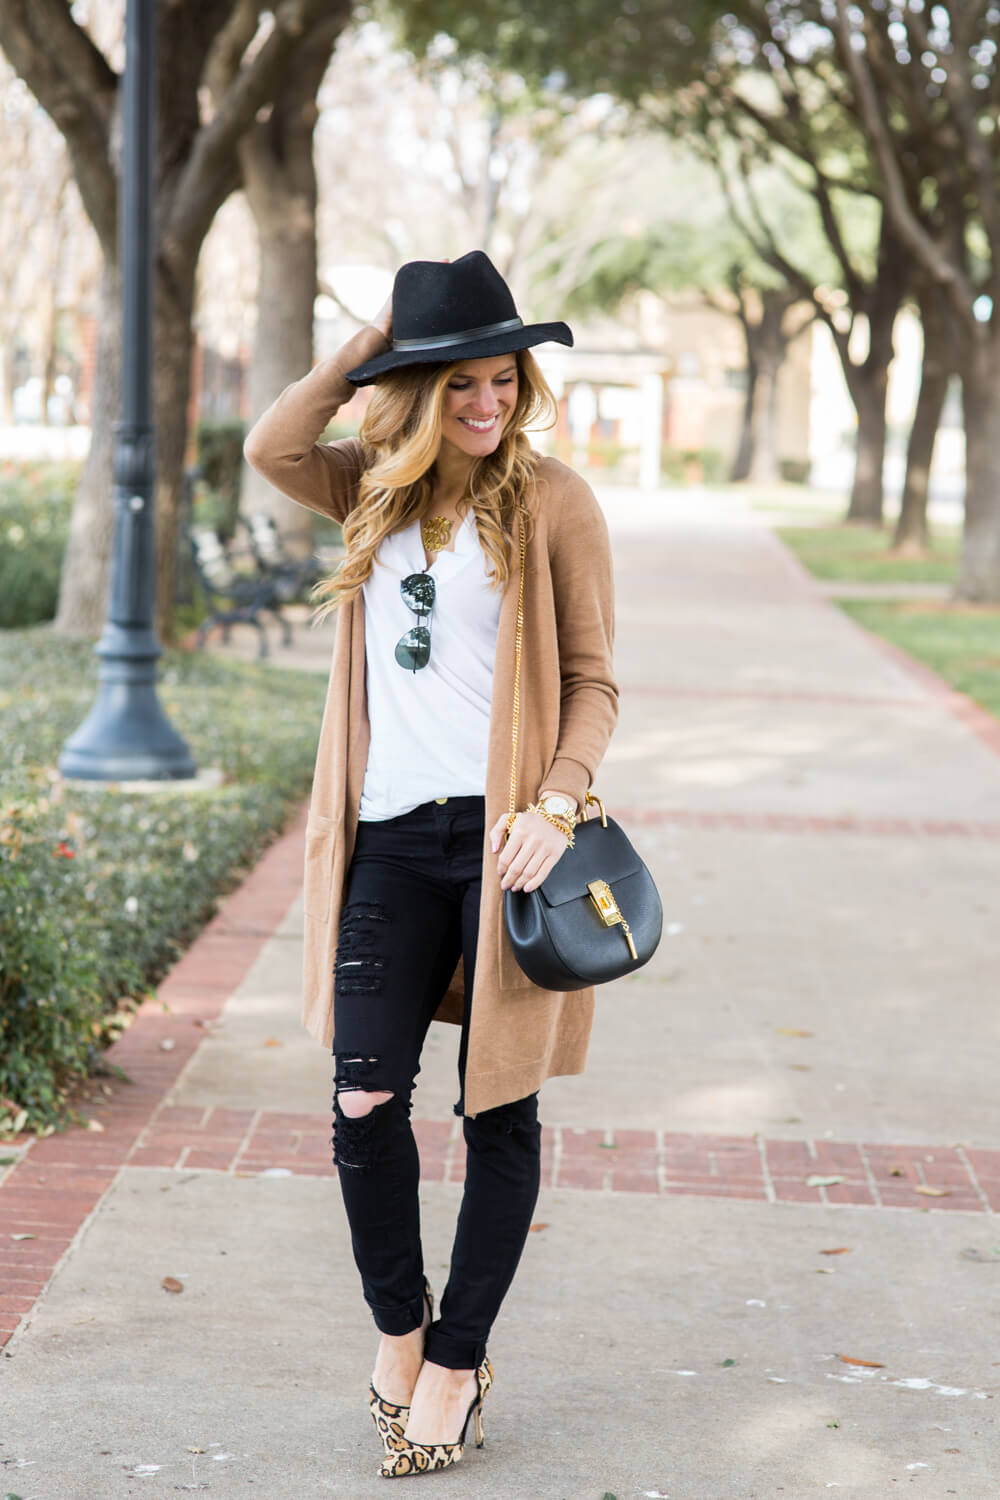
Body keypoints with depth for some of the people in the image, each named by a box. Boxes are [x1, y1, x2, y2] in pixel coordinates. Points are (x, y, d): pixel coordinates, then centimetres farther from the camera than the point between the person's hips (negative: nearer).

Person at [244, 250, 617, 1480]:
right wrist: (373, 341, -4)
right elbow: (272, 448, -7)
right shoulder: (379, 490, 11)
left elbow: (592, 682, -2)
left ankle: (458, 1359, 21)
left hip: (504, 832, -3)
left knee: (498, 1110, 6)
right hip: (392, 836, 3)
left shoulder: (551, 501, -1)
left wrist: (557, 804, -16)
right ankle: (397, 1322, 25)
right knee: (365, 1104, 1)